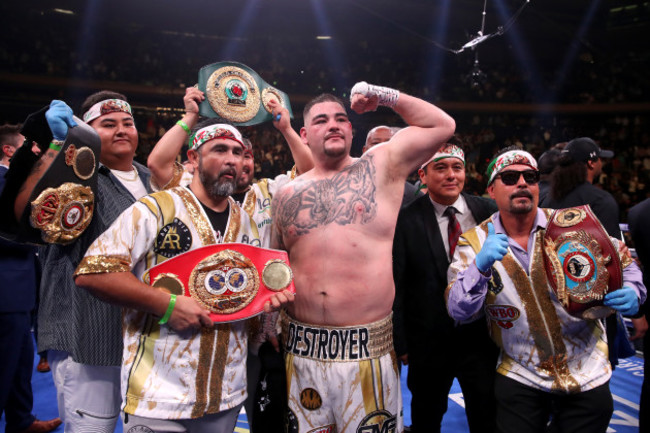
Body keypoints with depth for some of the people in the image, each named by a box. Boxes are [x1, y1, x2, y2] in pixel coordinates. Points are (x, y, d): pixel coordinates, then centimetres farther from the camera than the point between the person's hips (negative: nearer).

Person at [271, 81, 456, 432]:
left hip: (368, 350, -2)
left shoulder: (380, 167, 3)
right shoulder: (286, 195, 10)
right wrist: (275, 322, 12)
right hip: (302, 349, 3)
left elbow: (442, 125, 3)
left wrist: (385, 96, 0)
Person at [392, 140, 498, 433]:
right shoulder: (406, 221, -12)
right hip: (428, 343, -1)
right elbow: (396, 286, -9)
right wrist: (402, 343, -8)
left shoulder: (488, 212, -2)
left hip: (482, 339, 2)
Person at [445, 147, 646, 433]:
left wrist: (632, 292, -14)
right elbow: (459, 311, -15)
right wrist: (480, 266, -30)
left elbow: (621, 261, 7)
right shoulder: (474, 243, -8)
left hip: (587, 374, 1)